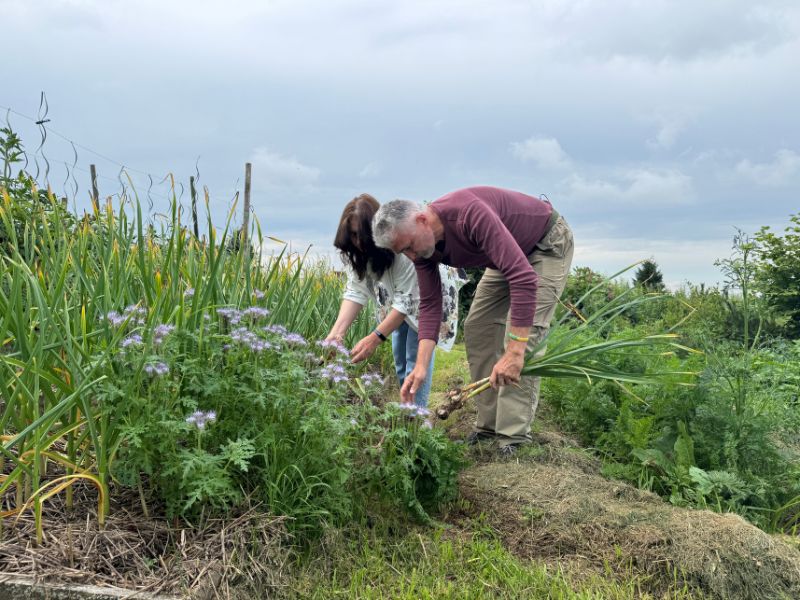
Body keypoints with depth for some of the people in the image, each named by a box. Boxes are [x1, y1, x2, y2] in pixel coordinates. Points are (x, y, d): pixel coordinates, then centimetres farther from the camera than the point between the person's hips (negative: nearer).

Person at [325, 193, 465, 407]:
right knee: (400, 357, 10)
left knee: (417, 353, -15)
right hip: (397, 296, 6)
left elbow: (406, 300, -36)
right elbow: (355, 291, -22)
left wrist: (374, 339, -42)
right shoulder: (355, 252, -20)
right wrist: (336, 333, -36)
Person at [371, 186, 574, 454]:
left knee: (525, 332, -20)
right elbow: (430, 304, -10)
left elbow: (524, 277, -43)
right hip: (509, 255, 8)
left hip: (548, 242, -8)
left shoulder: (470, 214, -39)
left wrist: (514, 351, -45)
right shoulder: (422, 244, -13)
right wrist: (421, 366, -21)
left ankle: (513, 437, -16)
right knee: (476, 328, 2)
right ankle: (488, 425, 8)